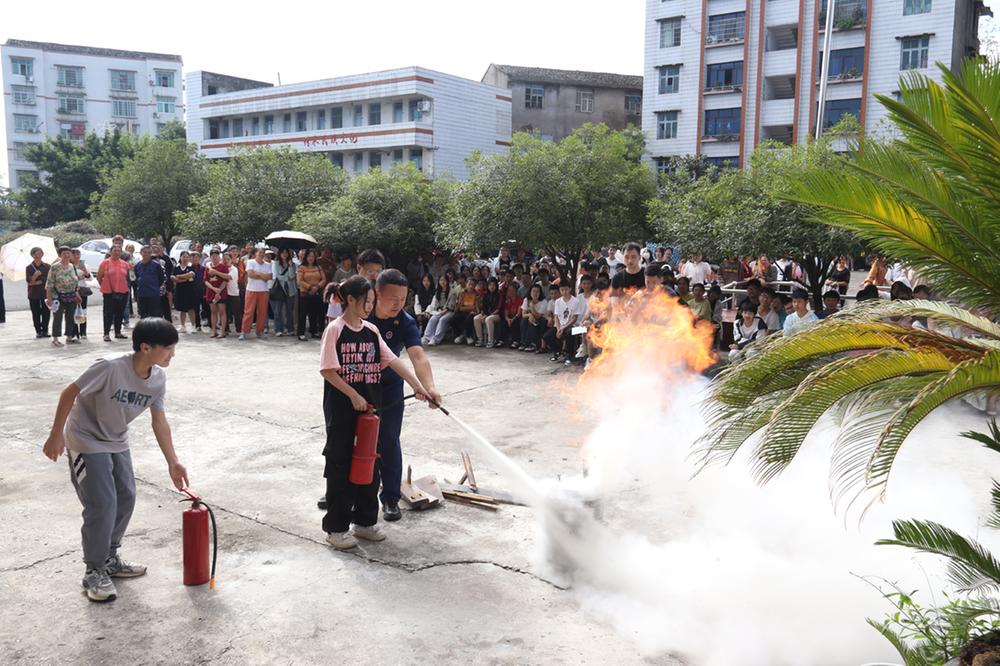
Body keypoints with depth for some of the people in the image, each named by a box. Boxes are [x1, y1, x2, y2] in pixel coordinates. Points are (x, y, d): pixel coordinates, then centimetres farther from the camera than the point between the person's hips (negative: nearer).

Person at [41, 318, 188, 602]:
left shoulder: (158, 378, -12)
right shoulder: (111, 367, -32)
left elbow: (159, 422, -4)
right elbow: (69, 393, -22)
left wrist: (173, 462, -5)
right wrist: (56, 436, -16)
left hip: (117, 442, 7)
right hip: (86, 442, -7)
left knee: (126, 498, 9)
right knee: (102, 505, -10)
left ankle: (110, 558, 28)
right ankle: (94, 572, 5)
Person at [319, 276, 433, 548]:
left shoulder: (371, 330, 7)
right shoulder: (335, 330, -10)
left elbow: (393, 361, 4)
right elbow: (327, 370, -14)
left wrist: (418, 386, -3)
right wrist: (353, 396, -17)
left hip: (370, 406, 6)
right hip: (341, 410, -6)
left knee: (369, 463, 12)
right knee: (340, 466, 3)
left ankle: (365, 521, 26)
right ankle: (336, 527, 15)